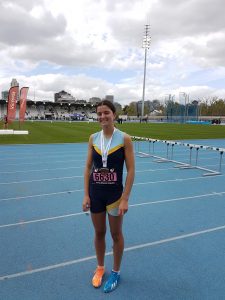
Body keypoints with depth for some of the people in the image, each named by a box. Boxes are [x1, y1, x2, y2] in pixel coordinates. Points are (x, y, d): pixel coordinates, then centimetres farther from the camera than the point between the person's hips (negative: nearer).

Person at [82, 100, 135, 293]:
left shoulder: (124, 139, -12)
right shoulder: (93, 138, -1)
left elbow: (131, 170, -11)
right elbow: (88, 167, 3)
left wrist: (125, 199, -14)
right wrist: (86, 195, -1)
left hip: (115, 193, -3)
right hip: (95, 193, 3)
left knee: (116, 234, 14)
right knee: (99, 232, 18)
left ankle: (116, 272, 37)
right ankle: (100, 268, 42)